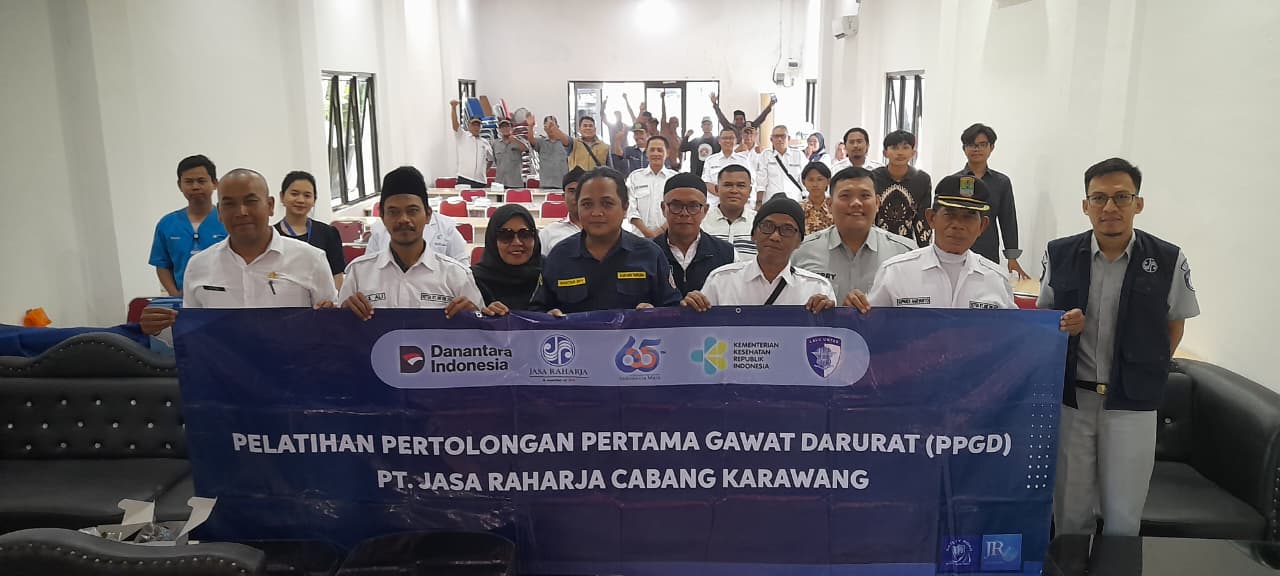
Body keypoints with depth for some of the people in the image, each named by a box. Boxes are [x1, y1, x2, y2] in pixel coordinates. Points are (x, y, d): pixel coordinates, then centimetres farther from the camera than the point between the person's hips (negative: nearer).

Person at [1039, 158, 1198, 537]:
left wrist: (1146, 373, 4)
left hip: (1132, 403, -1)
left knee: (1123, 519, 6)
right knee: (1070, 512, 12)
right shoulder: (1059, 255, -2)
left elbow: (1174, 324, 9)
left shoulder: (1169, 261, -6)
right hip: (1070, 398, 1)